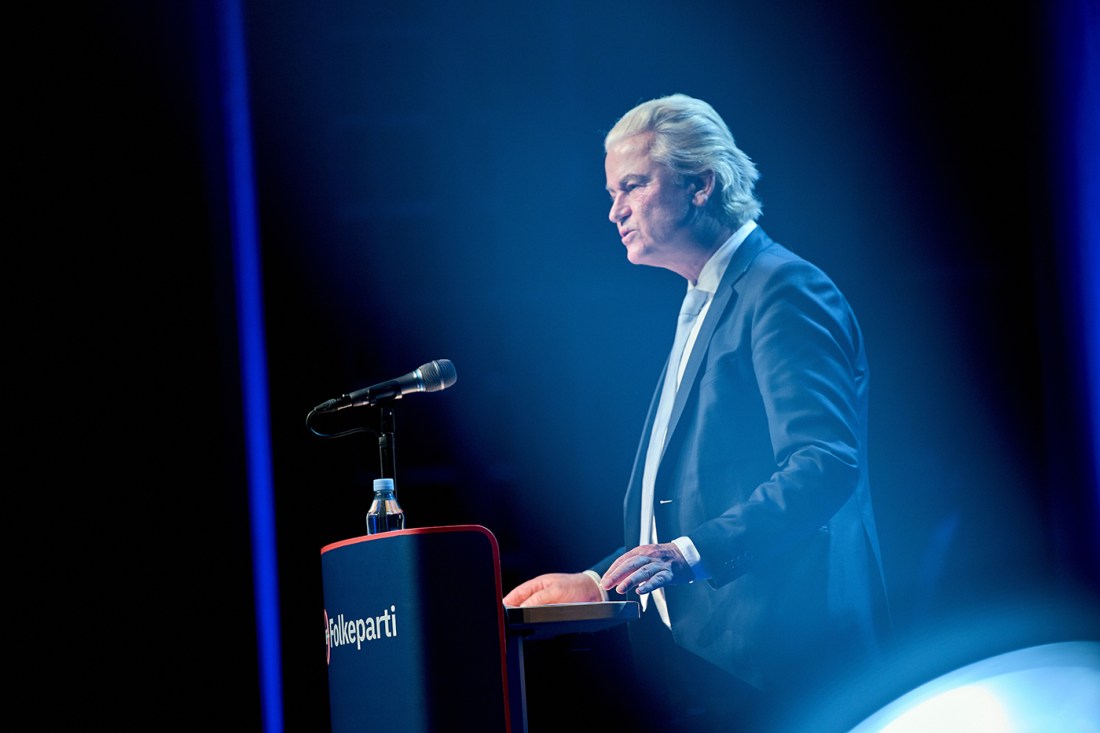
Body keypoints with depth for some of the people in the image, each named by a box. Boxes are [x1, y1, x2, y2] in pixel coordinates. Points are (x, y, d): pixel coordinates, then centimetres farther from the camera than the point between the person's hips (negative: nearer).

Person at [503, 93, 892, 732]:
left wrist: (693, 553, -28)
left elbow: (826, 463, -21)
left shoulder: (783, 289, -8)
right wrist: (598, 583, 17)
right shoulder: (705, 309, 24)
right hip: (701, 656, 9)